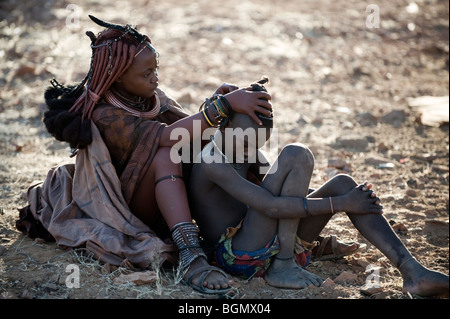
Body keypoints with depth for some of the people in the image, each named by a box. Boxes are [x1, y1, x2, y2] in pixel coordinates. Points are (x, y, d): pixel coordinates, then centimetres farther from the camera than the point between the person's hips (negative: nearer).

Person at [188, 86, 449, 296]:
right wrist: (340, 204, -20)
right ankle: (283, 267, -19)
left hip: (278, 248, 9)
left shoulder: (249, 152, 16)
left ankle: (412, 271, -13)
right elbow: (271, 206, -23)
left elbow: (288, 190, 20)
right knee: (297, 155, -19)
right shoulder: (211, 161, -15)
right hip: (243, 258, -9)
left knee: (343, 183, -3)